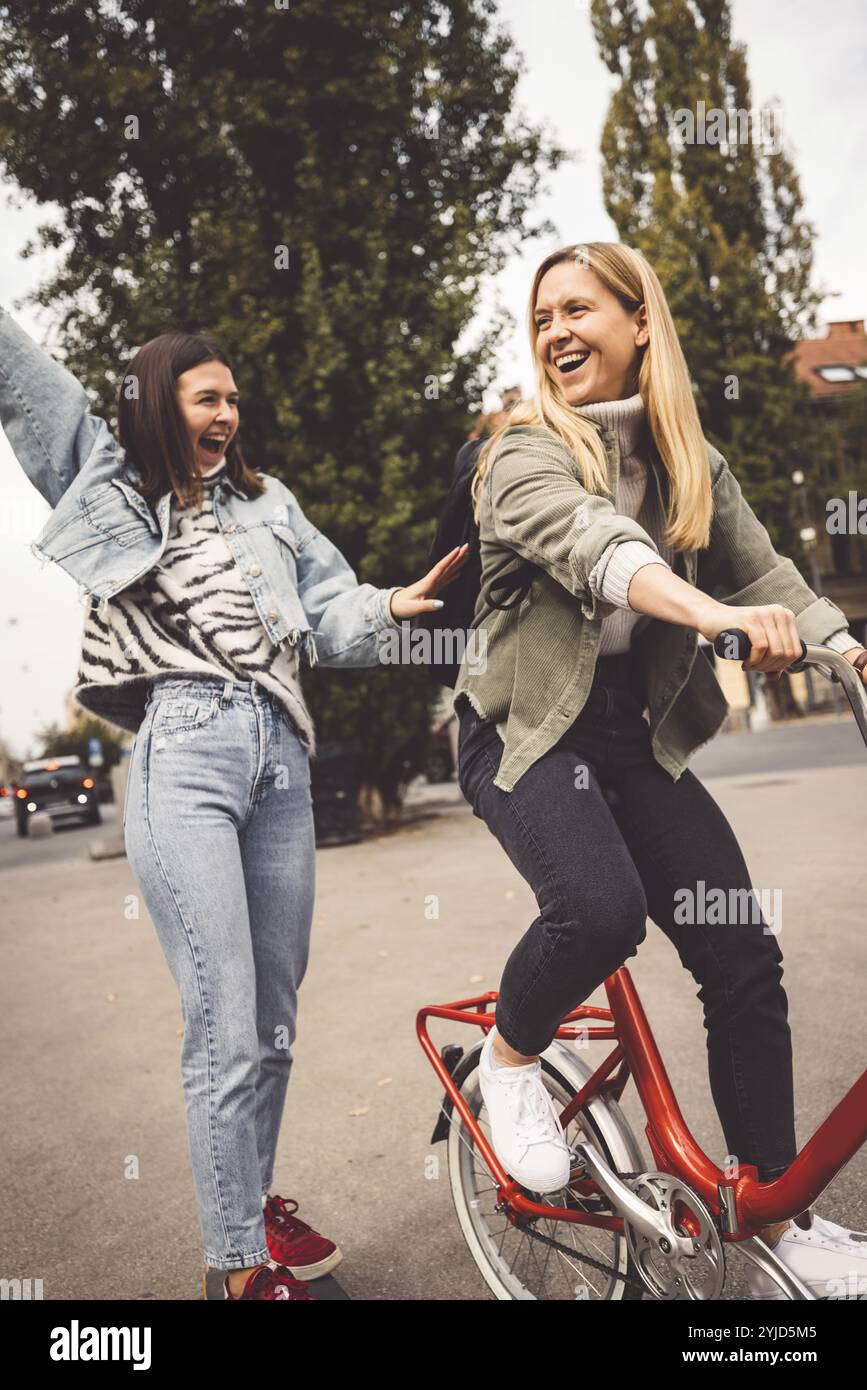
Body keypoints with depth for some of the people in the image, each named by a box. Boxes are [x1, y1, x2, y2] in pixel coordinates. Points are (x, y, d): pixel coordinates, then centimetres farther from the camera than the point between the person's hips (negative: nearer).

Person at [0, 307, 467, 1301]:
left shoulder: (267, 499, 23)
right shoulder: (111, 480, 15)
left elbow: (332, 613, 15)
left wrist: (394, 604, -5)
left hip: (281, 761, 5)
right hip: (183, 760, -4)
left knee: (274, 1019, 12)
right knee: (226, 1029, -7)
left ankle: (254, 1199, 32)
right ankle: (241, 1262, 7)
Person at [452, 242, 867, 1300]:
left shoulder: (689, 462, 9)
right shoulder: (525, 454, -10)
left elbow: (763, 570, 4)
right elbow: (589, 540, -30)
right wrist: (713, 611, -48)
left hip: (636, 737, 5)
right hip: (528, 731, -4)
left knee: (744, 955, -4)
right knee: (599, 909, -31)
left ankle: (780, 1226, 12)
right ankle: (508, 1058, 3)